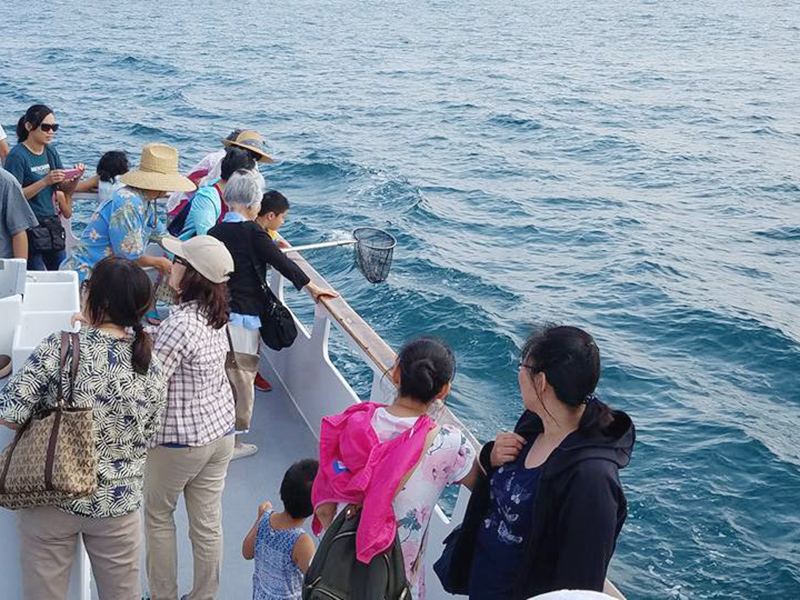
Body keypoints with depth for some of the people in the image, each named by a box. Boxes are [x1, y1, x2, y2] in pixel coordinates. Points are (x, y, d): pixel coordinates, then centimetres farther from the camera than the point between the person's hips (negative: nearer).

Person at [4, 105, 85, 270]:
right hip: (29, 229, -6)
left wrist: (76, 177, -8)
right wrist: (45, 182, -25)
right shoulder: (17, 155, -11)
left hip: (52, 225, 7)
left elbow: (66, 189, 13)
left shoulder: (51, 151, 8)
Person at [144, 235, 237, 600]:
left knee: (158, 515, 16)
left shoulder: (180, 323, -26)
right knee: (208, 523, 15)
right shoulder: (216, 314, -1)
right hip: (221, 430, 7)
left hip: (180, 440, -7)